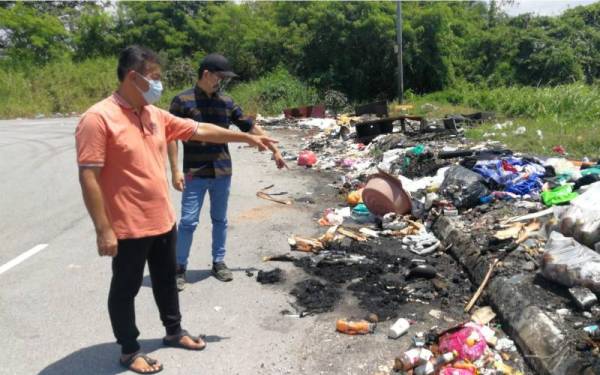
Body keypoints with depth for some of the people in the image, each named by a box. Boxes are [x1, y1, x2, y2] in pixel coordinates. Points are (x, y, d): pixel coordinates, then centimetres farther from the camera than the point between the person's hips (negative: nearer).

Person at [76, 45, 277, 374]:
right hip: (128, 227, -7)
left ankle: (174, 332, 41)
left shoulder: (156, 115, 6)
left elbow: (200, 130, 14)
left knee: (166, 280, 22)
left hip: (163, 221, 8)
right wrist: (103, 229, -20)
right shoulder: (98, 118, -18)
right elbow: (88, 178, -19)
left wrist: (246, 137, 14)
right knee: (125, 289, 10)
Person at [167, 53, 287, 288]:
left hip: (222, 172, 4)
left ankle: (218, 262, 27)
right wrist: (175, 170, -14)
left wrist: (274, 150, 13)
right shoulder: (182, 101, -6)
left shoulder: (226, 102, 6)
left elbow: (251, 127, 11)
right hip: (194, 174, -4)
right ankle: (180, 267, 15)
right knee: (188, 221, 0)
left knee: (220, 220, 13)